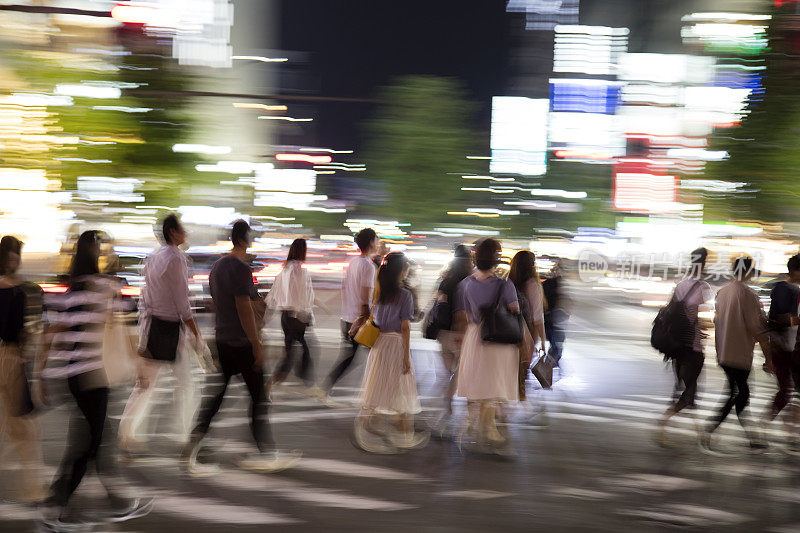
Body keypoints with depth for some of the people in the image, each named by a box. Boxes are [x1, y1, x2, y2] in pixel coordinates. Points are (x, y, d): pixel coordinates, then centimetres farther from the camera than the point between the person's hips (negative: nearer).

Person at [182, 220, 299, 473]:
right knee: (259, 397, 2)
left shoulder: (217, 266, 13)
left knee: (216, 395, 9)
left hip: (221, 340, 8)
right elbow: (244, 309, -19)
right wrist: (256, 345, -16)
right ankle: (266, 454, 8)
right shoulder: (241, 269, -15)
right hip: (242, 343, -8)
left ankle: (191, 450, 3)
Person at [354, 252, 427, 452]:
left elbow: (374, 321, 9)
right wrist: (406, 356, -9)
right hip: (396, 344, -5)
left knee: (377, 388, 9)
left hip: (379, 343, 6)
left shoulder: (379, 293, 5)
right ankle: (404, 435, 9)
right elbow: (405, 327, -12)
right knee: (401, 391, 3)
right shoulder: (405, 295, -12)